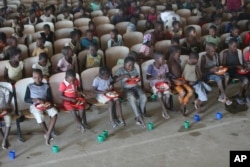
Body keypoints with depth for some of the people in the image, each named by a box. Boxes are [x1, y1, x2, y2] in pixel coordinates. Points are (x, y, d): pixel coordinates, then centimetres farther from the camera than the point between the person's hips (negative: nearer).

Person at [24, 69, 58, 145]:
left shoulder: (46, 86, 7)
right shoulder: (30, 86, 3)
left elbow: (50, 98, 5)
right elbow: (26, 99, 1)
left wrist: (49, 103, -20)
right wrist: (36, 100, -16)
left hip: (46, 104, 2)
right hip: (35, 105, -2)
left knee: (54, 113, -29)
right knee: (39, 117, -35)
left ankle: (48, 134, -24)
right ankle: (48, 133, -10)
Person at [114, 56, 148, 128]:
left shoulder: (134, 69, 7)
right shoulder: (120, 70, -5)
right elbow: (114, 80, -16)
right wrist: (123, 76, -27)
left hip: (135, 86, 4)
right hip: (127, 88, -4)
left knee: (143, 97, -26)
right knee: (132, 98, -37)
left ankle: (141, 112, 2)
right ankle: (139, 116, -32)